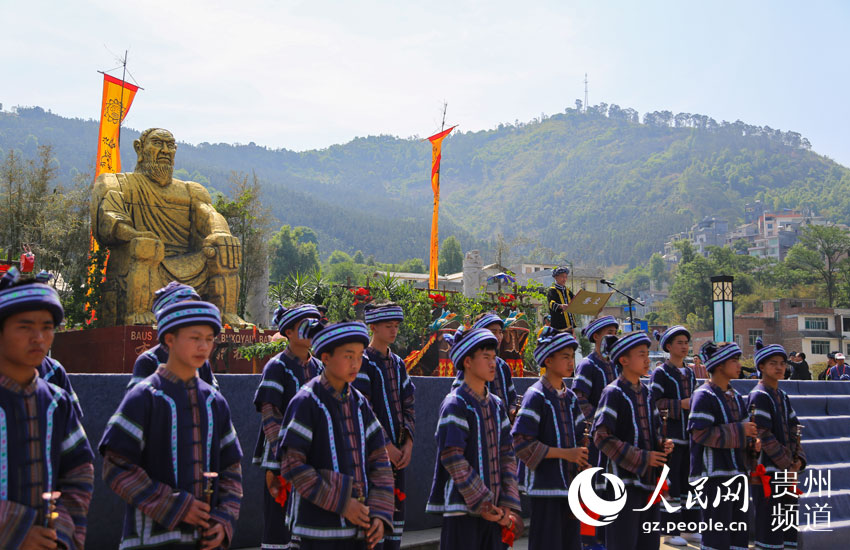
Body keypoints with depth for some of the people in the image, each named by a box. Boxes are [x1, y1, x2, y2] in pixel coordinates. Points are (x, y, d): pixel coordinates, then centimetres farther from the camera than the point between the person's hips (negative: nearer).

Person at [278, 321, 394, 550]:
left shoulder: (359, 403, 9)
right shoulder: (306, 402, -9)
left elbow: (379, 459, 9)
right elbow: (292, 465, -13)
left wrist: (380, 514, -1)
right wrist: (341, 504, -15)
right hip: (321, 531, -5)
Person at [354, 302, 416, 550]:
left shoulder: (397, 363, 13)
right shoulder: (364, 362, -7)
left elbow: (408, 406, 13)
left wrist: (407, 443, 0)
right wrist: (386, 446, -14)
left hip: (398, 453, 7)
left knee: (396, 509, 9)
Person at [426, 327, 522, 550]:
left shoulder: (496, 405, 12)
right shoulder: (455, 404, -9)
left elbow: (507, 456, 11)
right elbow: (452, 458, -16)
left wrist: (508, 507, 2)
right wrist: (483, 504, -15)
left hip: (493, 510, 7)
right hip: (462, 509, -6)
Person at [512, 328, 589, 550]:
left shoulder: (570, 397, 12)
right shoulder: (536, 396, -11)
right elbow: (521, 443, -18)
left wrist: (582, 456, 2)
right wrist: (564, 453, -18)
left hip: (570, 484, 7)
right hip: (545, 487, -7)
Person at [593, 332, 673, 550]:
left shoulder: (645, 393, 13)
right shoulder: (613, 393, -11)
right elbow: (602, 436, -17)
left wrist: (663, 445, 0)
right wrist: (641, 458, -18)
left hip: (648, 480, 8)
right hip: (622, 481, -8)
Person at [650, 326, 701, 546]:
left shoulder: (689, 373, 16)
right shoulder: (660, 373, -5)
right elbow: (655, 402, -13)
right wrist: (680, 404, -19)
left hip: (690, 435, 7)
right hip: (670, 435, -7)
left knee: (690, 482, 10)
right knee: (670, 484, -4)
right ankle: (670, 531, 4)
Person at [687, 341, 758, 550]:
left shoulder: (735, 396, 15)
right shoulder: (704, 396, -12)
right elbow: (700, 433, -20)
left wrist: (753, 441, 0)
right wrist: (739, 430, -19)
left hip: (736, 472, 9)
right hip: (714, 474, -9)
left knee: (739, 533, 14)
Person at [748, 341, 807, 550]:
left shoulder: (782, 396, 14)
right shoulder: (758, 396, -11)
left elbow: (794, 430, 15)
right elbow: (764, 435, -16)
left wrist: (798, 459, 0)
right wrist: (786, 464, -14)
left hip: (788, 470, 8)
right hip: (768, 470, -8)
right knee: (768, 520, -5)